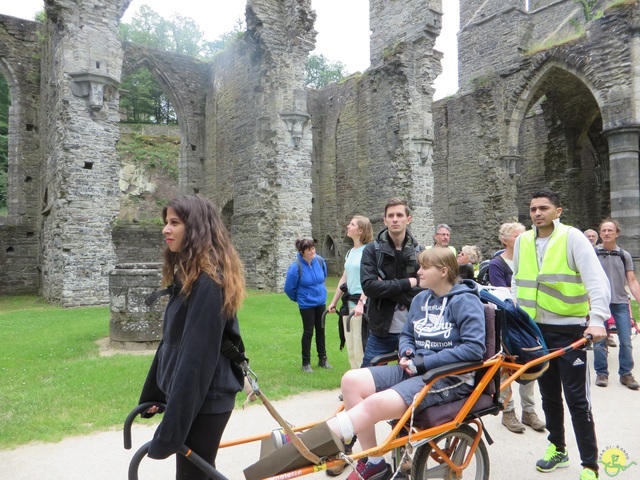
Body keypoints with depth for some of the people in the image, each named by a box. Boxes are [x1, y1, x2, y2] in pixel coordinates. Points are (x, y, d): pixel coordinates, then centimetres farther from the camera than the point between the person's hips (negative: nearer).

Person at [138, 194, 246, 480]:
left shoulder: (208, 282, -21)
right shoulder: (187, 276, 8)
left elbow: (197, 358, -24)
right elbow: (172, 341, 13)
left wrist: (170, 430, -22)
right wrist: (153, 393, 17)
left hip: (203, 401, -9)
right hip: (191, 396, 9)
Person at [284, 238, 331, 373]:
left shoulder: (320, 260, -10)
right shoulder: (296, 266, -22)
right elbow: (289, 288, -10)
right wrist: (298, 298, 4)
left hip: (321, 301, 4)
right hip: (306, 304, -4)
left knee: (321, 330, 14)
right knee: (308, 332, 3)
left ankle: (322, 359, 28)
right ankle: (306, 363, 18)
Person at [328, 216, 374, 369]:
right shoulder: (350, 253, 15)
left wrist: (361, 303, -25)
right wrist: (334, 302, 21)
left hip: (362, 303, -8)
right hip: (348, 303, 8)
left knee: (361, 348, -4)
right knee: (350, 348, 13)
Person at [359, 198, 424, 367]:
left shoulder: (419, 252, 0)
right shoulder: (372, 250, -3)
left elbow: (424, 290, -9)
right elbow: (369, 286, -16)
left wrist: (387, 287, -15)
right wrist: (406, 283, -15)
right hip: (381, 331, -1)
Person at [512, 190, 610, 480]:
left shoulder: (572, 237, -9)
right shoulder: (522, 241, 5)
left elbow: (597, 280, -17)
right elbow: (516, 282, 14)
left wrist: (597, 319, -28)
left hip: (569, 329, -5)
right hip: (535, 329, 5)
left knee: (576, 398, -1)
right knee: (549, 395, 16)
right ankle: (557, 449, 34)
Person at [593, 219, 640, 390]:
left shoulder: (624, 255, 8)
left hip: (621, 302, 2)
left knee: (626, 341, 2)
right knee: (599, 340, 2)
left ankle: (626, 373, 17)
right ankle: (601, 373, 15)